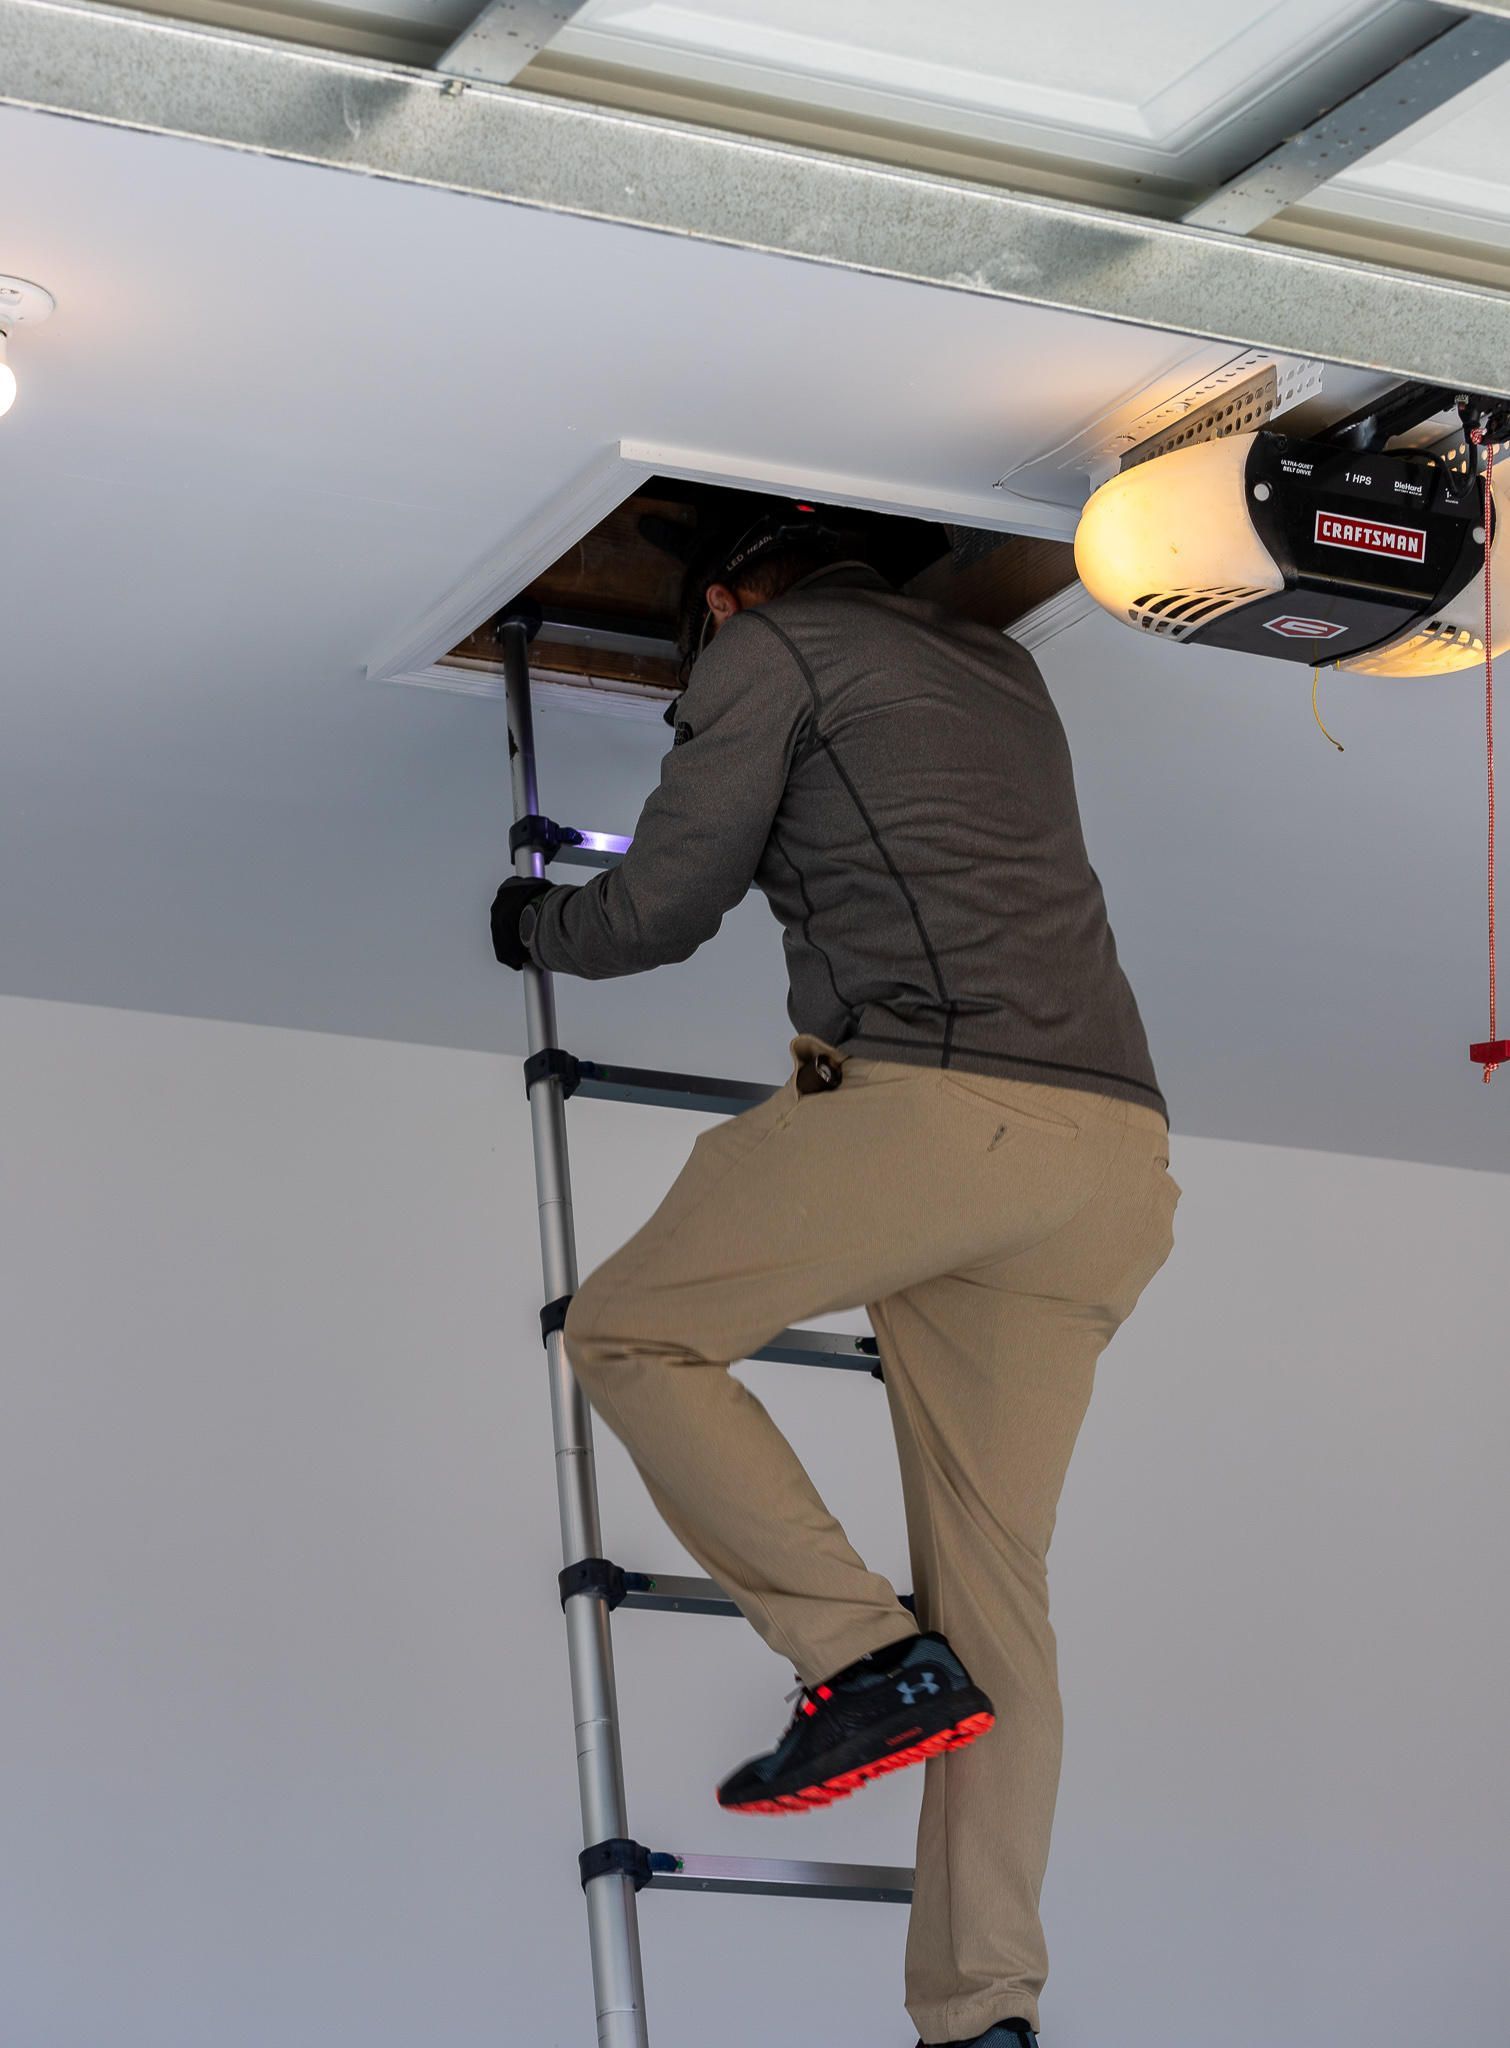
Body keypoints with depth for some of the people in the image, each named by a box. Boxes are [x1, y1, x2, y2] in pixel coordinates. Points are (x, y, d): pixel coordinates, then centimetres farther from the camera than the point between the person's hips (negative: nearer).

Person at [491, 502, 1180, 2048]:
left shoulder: (767, 647, 9)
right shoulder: (1001, 668, 30)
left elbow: (662, 910, 8)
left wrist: (535, 923, 28)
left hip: (928, 1097, -7)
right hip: (1114, 1140, 7)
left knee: (632, 1332, 11)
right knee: (992, 1581, 6)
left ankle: (864, 1655, -4)